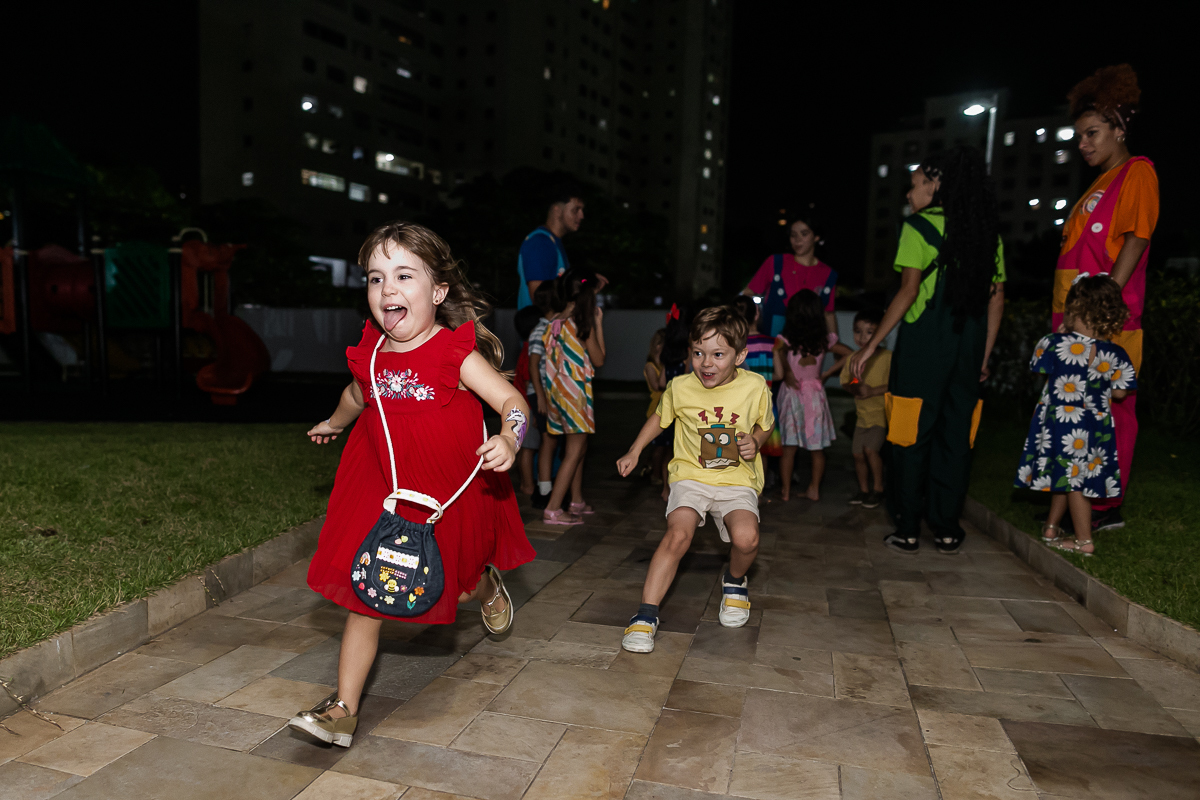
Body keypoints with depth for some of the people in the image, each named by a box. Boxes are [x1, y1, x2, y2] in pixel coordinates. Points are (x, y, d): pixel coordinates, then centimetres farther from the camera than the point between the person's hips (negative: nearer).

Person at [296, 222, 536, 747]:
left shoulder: (454, 351, -16)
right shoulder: (370, 354, -2)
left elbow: (511, 399, -19)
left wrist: (508, 440, -41)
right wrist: (334, 423, 42)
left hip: (448, 500, -3)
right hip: (380, 496, 3)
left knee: (457, 588, 17)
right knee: (364, 597, 1)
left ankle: (486, 585, 55)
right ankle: (343, 709, 12)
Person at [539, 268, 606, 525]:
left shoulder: (556, 320, 6)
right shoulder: (583, 322, -14)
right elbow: (598, 360, -6)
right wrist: (599, 323, -2)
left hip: (557, 387, 8)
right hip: (575, 390, -8)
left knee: (579, 448, 19)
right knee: (574, 451, -2)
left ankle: (577, 501, 29)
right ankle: (553, 509, -4)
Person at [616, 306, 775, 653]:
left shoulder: (754, 387, -7)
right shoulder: (680, 387, -5)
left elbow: (766, 425, 12)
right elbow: (660, 417, 15)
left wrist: (755, 442, -9)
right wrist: (634, 452, 9)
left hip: (738, 480, 0)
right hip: (691, 476, 0)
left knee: (746, 538, -25)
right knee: (678, 535, -25)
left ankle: (735, 580, 12)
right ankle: (646, 614, -14)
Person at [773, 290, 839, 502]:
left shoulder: (786, 339, -12)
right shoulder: (824, 339, -4)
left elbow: (778, 352, -32)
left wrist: (787, 373, -17)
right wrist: (827, 373, 8)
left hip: (791, 394, -1)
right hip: (815, 394, 2)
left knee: (789, 447, 6)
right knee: (817, 448, 11)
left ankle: (785, 490, 11)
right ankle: (815, 489, 18)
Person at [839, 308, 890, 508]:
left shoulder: (887, 357, -13)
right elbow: (845, 381, 12)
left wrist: (873, 391, -23)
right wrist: (852, 387, -9)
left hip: (881, 411, -6)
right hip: (862, 413, 6)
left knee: (870, 448, -17)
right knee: (858, 453, 7)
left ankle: (879, 488, 2)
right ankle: (864, 489, 26)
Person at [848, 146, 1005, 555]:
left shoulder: (920, 226, -5)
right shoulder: (988, 232, 13)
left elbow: (909, 291, -13)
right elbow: (996, 299, 11)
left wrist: (871, 345, -11)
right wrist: (983, 356, 16)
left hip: (923, 344, -5)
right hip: (968, 348, 6)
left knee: (912, 436, 3)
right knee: (955, 436, 11)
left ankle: (908, 530, 8)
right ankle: (948, 530, 18)